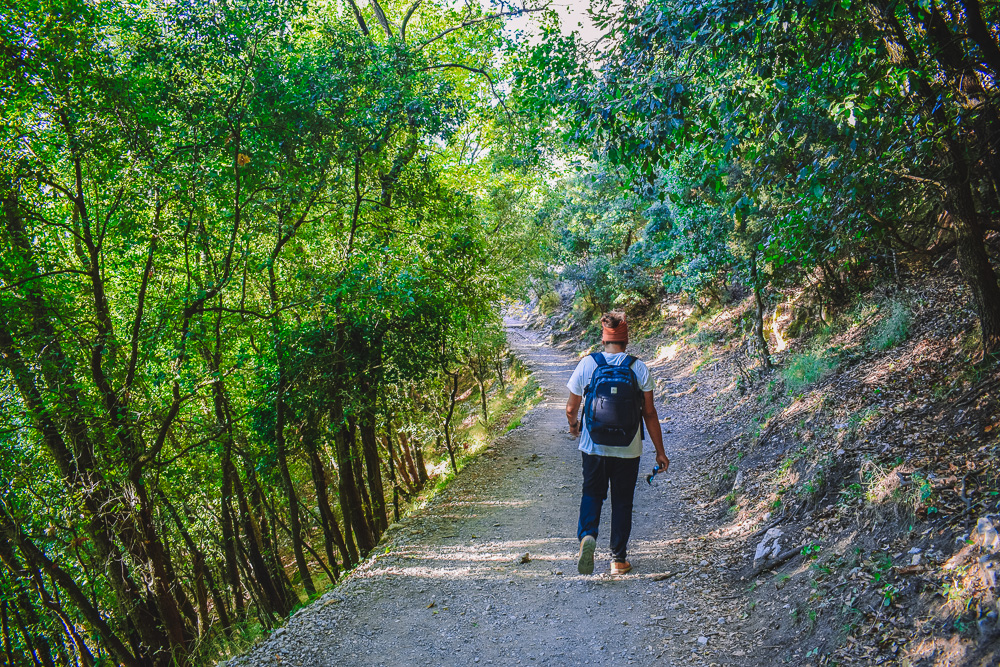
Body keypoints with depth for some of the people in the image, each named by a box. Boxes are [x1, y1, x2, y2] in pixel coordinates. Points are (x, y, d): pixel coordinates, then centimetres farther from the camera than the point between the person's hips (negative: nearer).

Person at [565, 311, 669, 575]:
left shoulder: (586, 364, -5)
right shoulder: (638, 368, -6)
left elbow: (571, 409, 1)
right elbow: (649, 413, -5)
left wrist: (574, 426, 24)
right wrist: (660, 452, 3)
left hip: (593, 446, 0)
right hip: (628, 450, 0)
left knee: (592, 494, 17)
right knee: (622, 501, 14)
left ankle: (587, 535, -8)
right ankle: (618, 559, 20)